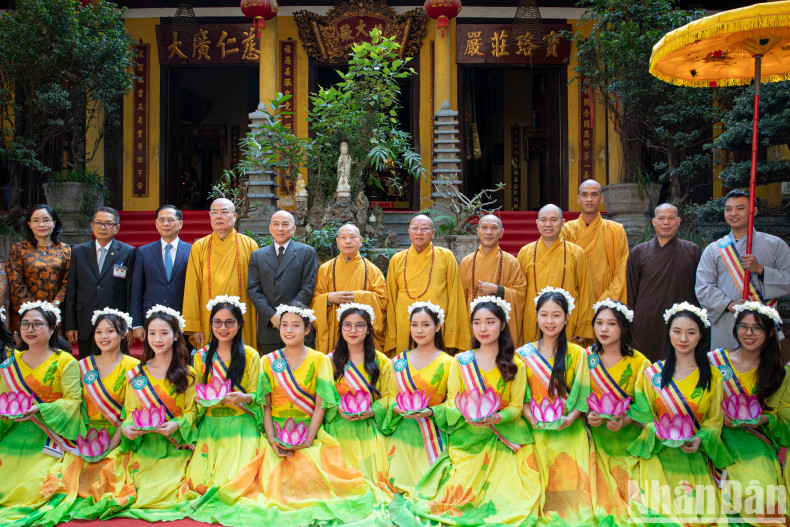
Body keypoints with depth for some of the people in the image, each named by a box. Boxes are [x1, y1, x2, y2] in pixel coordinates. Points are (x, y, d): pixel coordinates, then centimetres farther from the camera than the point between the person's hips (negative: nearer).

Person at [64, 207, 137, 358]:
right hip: (86, 327, 2)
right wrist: (70, 326, 3)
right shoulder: (78, 252, 10)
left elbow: (132, 292, 0)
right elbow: (71, 291, 9)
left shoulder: (128, 252, 2)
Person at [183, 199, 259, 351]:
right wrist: (194, 327, -2)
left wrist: (260, 321, -1)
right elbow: (192, 289, 4)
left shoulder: (249, 245, 4)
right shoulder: (199, 247, 6)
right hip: (209, 320, 0)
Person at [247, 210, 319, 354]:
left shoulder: (307, 252, 5)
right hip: (268, 328, 2)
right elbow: (253, 289, 5)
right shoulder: (258, 256, 13)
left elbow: (308, 288, -2)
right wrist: (272, 316, -9)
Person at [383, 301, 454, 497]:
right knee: (399, 481, -12)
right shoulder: (398, 361, 11)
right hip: (404, 432, 3)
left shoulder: (447, 363, 0)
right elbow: (389, 397, 14)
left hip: (435, 435, -2)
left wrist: (430, 411, -17)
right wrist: (396, 408, -8)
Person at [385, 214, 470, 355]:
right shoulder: (397, 260, 10)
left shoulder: (446, 256, 5)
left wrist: (452, 337, -4)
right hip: (404, 329, 2)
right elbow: (391, 299, 11)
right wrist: (391, 338, 5)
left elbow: (454, 296, 3)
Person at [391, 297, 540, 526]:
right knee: (460, 490, -18)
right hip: (467, 436, -1)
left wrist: (494, 418, -19)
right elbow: (451, 401, 4)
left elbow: (516, 407, 2)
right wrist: (468, 415, -18)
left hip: (504, 436, 1)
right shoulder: (461, 361, 7)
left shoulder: (516, 366, 4)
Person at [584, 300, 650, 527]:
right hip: (596, 435, 1)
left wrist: (625, 421, -19)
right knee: (599, 489, -6)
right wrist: (587, 415, -11)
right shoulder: (586, 357, 1)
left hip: (628, 437, -1)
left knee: (629, 495, -3)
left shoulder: (639, 362, -4)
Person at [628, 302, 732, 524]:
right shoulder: (653, 373, 6)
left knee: (700, 510, -17)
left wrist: (700, 440, -11)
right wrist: (660, 433, -14)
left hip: (694, 454, 1)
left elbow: (714, 420, 8)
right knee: (657, 506, -22)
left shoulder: (712, 376, 7)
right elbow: (643, 414, 6)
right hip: (657, 451, -1)